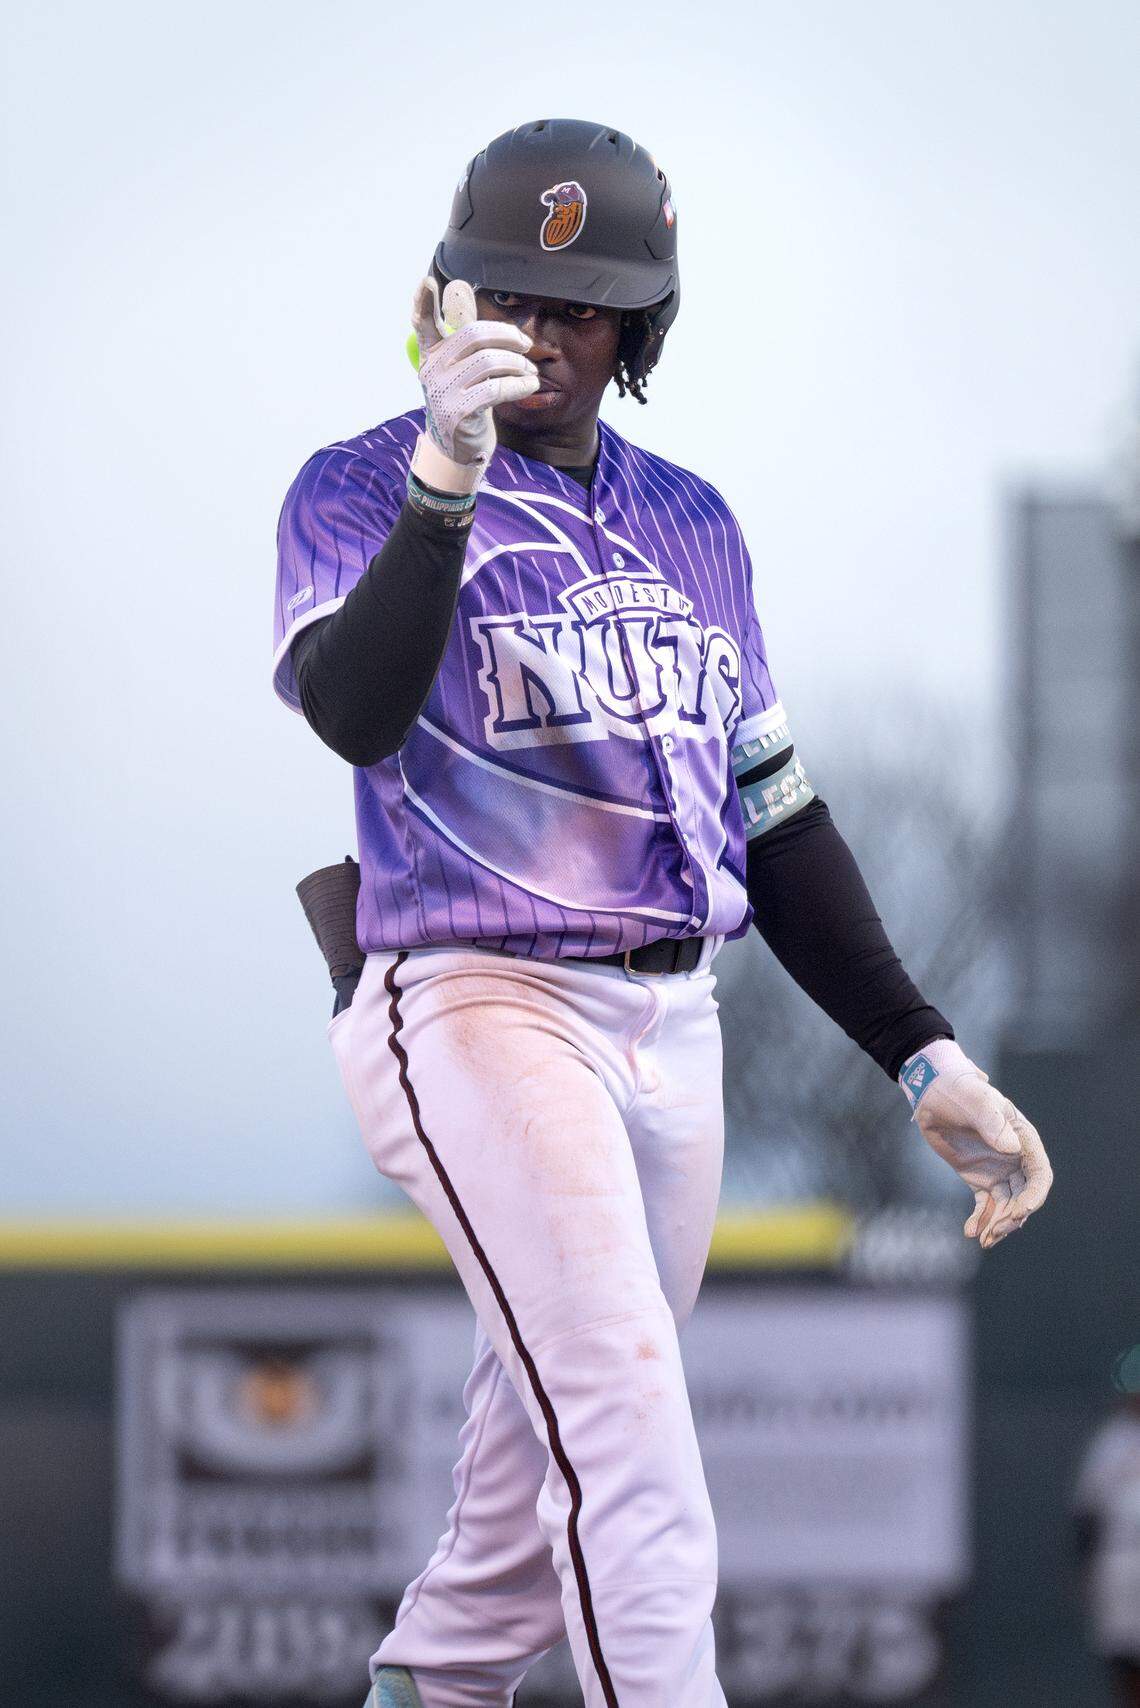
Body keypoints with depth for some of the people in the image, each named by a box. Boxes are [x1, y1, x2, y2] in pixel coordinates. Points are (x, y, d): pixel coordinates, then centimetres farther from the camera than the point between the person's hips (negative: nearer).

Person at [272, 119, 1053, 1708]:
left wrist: (924, 1058, 10)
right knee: (627, 1437, -19)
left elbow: (775, 815, 18)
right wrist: (446, 477, -34)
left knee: (555, 1453, 10)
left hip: (674, 1027, 6)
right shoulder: (361, 488, -1)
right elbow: (355, 713, -22)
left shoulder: (691, 523, 16)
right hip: (484, 1008, -6)